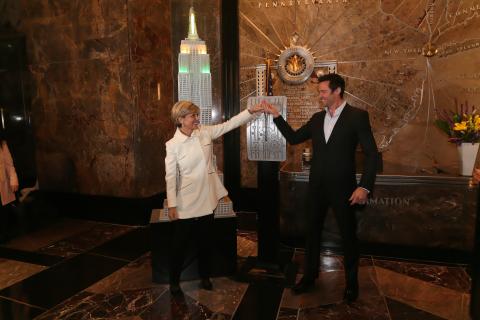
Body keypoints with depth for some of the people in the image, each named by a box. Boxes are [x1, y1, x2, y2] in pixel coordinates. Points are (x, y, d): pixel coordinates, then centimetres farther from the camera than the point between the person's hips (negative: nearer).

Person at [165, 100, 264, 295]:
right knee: (179, 244, 9)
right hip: (186, 203, -4)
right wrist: (171, 205, -9)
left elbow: (229, 125, 3)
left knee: (205, 241, 17)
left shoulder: (205, 132, 1)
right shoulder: (173, 145, -11)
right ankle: (174, 281, 29)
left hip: (207, 200, 4)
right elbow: (171, 176, -10)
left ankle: (204, 276, 36)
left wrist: (251, 111, -5)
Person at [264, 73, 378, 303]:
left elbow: (371, 154, -12)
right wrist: (276, 116, 1)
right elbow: (293, 138, 9)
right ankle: (309, 276, 33)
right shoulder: (317, 118, 6)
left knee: (348, 235, 11)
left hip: (343, 187, -4)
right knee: (312, 232, 14)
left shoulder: (357, 116, -9)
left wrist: (364, 186, -19)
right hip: (317, 187, 5)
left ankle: (351, 282, 31)